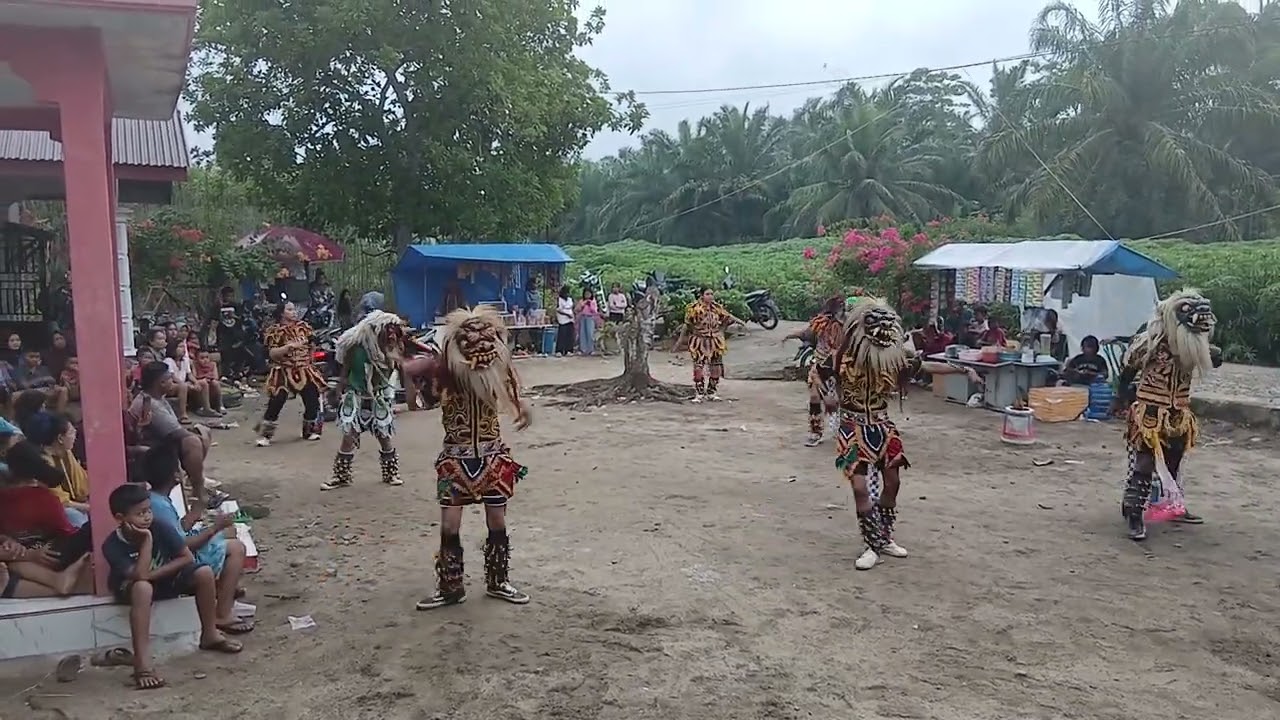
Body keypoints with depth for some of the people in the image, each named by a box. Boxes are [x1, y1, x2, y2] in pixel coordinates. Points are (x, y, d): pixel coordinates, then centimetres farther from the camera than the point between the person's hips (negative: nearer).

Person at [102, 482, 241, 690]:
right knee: (142, 588, -39)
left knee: (204, 573, -20)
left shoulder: (160, 528, -20)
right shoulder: (112, 545, -27)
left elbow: (188, 558, -15)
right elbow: (140, 576, -37)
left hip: (164, 580, 4)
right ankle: (142, 664, -42)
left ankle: (210, 635, 0)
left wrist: (155, 574, -22)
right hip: (130, 587, -3)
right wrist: (147, 540, -37)